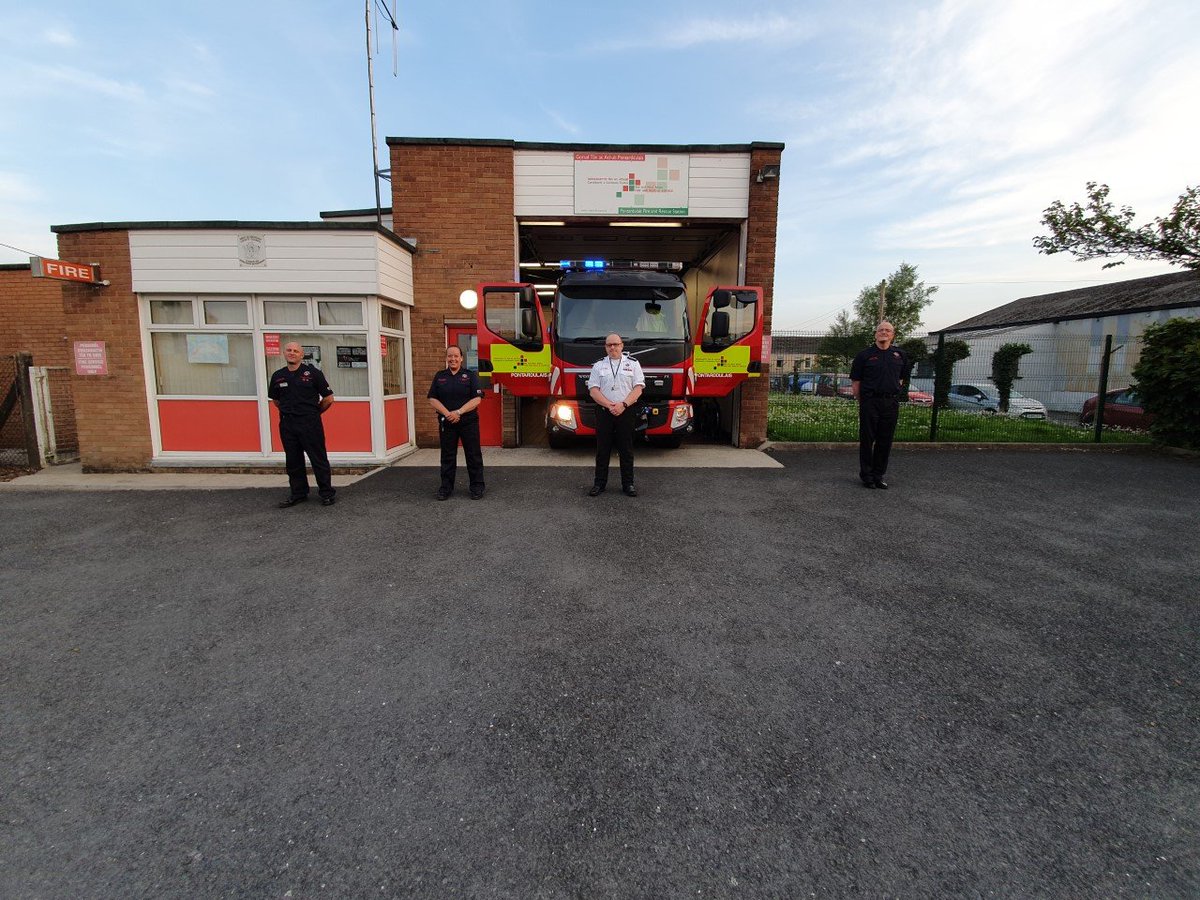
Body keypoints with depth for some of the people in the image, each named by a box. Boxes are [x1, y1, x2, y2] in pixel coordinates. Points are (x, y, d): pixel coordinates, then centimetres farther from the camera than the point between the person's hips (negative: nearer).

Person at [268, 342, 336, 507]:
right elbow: (276, 400, 24)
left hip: (310, 424, -5)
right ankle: (298, 494, 24)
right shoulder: (278, 376, 9)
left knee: (319, 459, -1)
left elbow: (328, 398, 0)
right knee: (293, 461, 12)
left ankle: (326, 493, 9)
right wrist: (289, 411, 16)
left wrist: (314, 413, 7)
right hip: (287, 424, 5)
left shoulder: (313, 373, -4)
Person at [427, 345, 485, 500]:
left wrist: (459, 412, -17)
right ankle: (446, 487, 18)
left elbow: (477, 399, -8)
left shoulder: (470, 375, 1)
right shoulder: (439, 376, 9)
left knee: (473, 455, 2)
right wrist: (447, 413, -12)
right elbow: (432, 399, 4)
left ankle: (477, 487, 11)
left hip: (468, 422, -2)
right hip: (446, 423, 2)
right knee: (447, 456, 9)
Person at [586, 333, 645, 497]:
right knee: (602, 449, 4)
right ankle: (599, 483, 12)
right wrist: (610, 405, -12)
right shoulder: (598, 365, 8)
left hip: (626, 412, -1)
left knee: (626, 450, 3)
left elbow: (638, 388, -1)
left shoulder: (633, 364, 7)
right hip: (604, 412, 1)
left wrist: (623, 404, -14)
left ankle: (628, 484, 12)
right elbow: (593, 390, 0)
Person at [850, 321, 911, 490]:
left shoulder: (900, 355, 11)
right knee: (867, 439, 1)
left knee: (885, 441, 7)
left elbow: (902, 378, 23)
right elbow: (855, 382, 1)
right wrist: (862, 402, 0)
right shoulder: (865, 355, 1)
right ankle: (866, 475, 12)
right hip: (870, 403, -3)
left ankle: (878, 475, 18)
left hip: (891, 403, 3)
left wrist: (893, 393, 15)